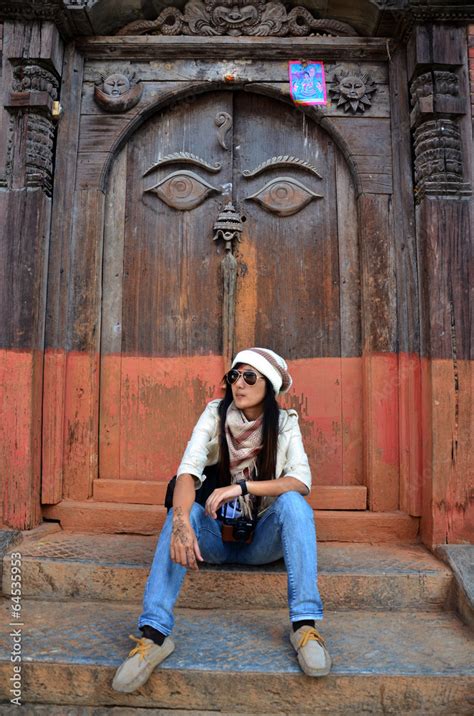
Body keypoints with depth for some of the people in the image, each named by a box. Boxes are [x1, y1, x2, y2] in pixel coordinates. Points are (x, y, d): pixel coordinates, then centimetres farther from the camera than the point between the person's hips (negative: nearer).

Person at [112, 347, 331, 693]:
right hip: (217, 538, 0)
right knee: (183, 512, -29)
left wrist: (241, 486, -32)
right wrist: (181, 522, -39)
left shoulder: (285, 423, -6)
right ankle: (154, 634, -31)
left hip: (263, 540, 0)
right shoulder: (216, 414, -6)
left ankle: (305, 625, -27)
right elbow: (188, 470, -20)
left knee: (293, 502, -29)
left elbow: (301, 481, -20)